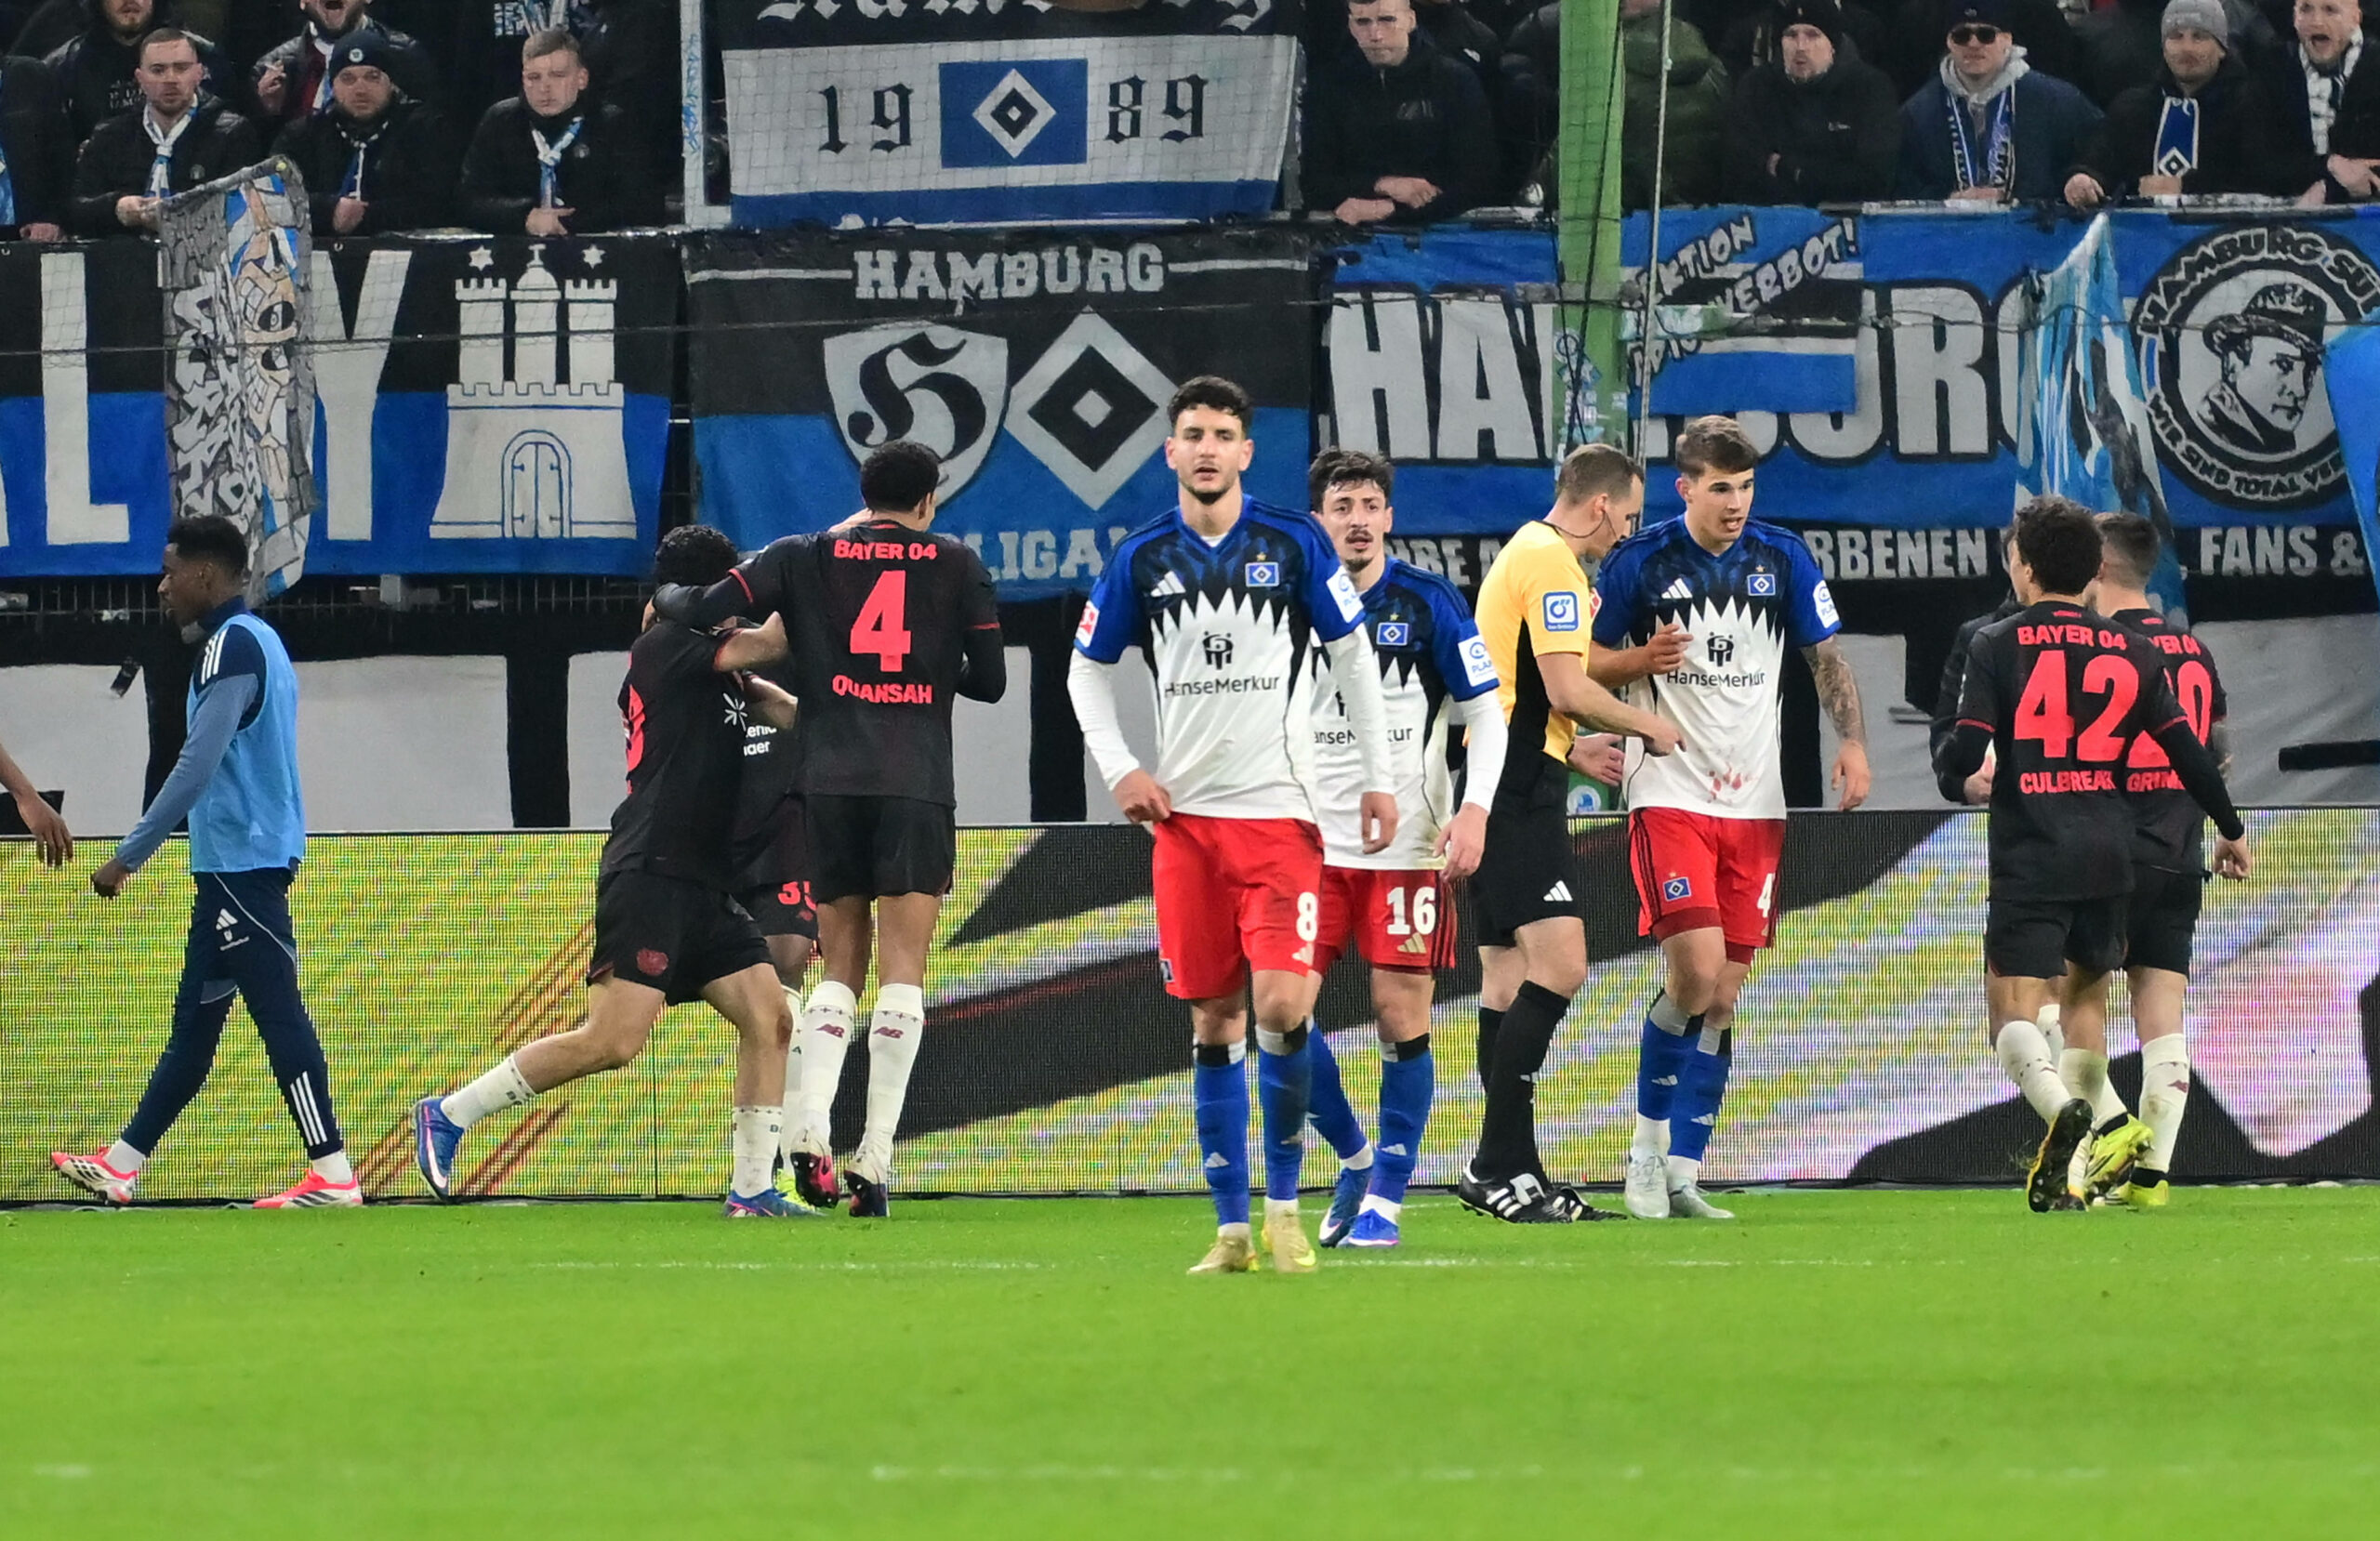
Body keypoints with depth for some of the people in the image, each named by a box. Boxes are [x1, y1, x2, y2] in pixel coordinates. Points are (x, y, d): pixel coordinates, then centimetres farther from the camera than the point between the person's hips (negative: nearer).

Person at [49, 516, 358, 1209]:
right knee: (194, 1020, 13)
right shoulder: (255, 641, 16)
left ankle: (333, 1176, -12)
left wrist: (129, 857, -19)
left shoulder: (232, 646, -15)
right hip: (236, 864, 10)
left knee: (278, 1015, -10)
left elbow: (198, 764, -22)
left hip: (241, 865, -10)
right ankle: (120, 1165, 19)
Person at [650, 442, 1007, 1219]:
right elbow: (990, 680, 8)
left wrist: (666, 599, 23)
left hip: (831, 781, 2)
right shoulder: (956, 562, 7)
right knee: (902, 971, -2)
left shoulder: (805, 557, 9)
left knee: (841, 967, 10)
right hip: (918, 788, -2)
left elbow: (709, 609, 1)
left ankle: (810, 1132, -11)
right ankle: (875, 1159, -10)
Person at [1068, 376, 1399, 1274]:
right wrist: (1117, 768, 2)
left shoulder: (1294, 543, 0)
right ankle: (1232, 1227, 7)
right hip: (1184, 815, 2)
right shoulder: (1142, 558, 5)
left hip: (1278, 808, -2)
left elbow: (1353, 656, 8)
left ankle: (1285, 1203, 1)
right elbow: (1088, 670, 15)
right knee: (1213, 1023, 2)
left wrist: (1378, 778, 5)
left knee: (1282, 1005, -15)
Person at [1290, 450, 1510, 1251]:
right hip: (1311, 845, 3)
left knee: (1402, 1018, -5)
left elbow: (1487, 712, -1)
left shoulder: (1429, 604, -2)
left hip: (1408, 847, -3)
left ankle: (1385, 1198, 4)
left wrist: (1473, 809, -14)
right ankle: (1355, 1159, 16)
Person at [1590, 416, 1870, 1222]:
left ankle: (1681, 1172, 7)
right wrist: (1642, 659, -17)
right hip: (1669, 796, -4)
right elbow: (1586, 664, 3)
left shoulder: (1782, 556, 5)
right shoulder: (1642, 559, -3)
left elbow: (1827, 656, 12)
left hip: (1754, 803, 4)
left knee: (1723, 998, 2)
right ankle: (1648, 1143, 0)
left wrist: (1852, 740, -3)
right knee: (1697, 972, -18)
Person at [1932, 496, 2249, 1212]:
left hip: (2031, 859, -4)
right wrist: (2231, 830, 20)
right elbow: (2186, 749, 7)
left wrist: (1947, 770, 15)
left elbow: (1966, 751, -9)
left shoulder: (1998, 645, -2)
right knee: (2081, 999, 19)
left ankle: (2060, 1107, -36)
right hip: (2109, 857, 4)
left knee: (2013, 1014, -5)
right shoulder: (2132, 651, 8)